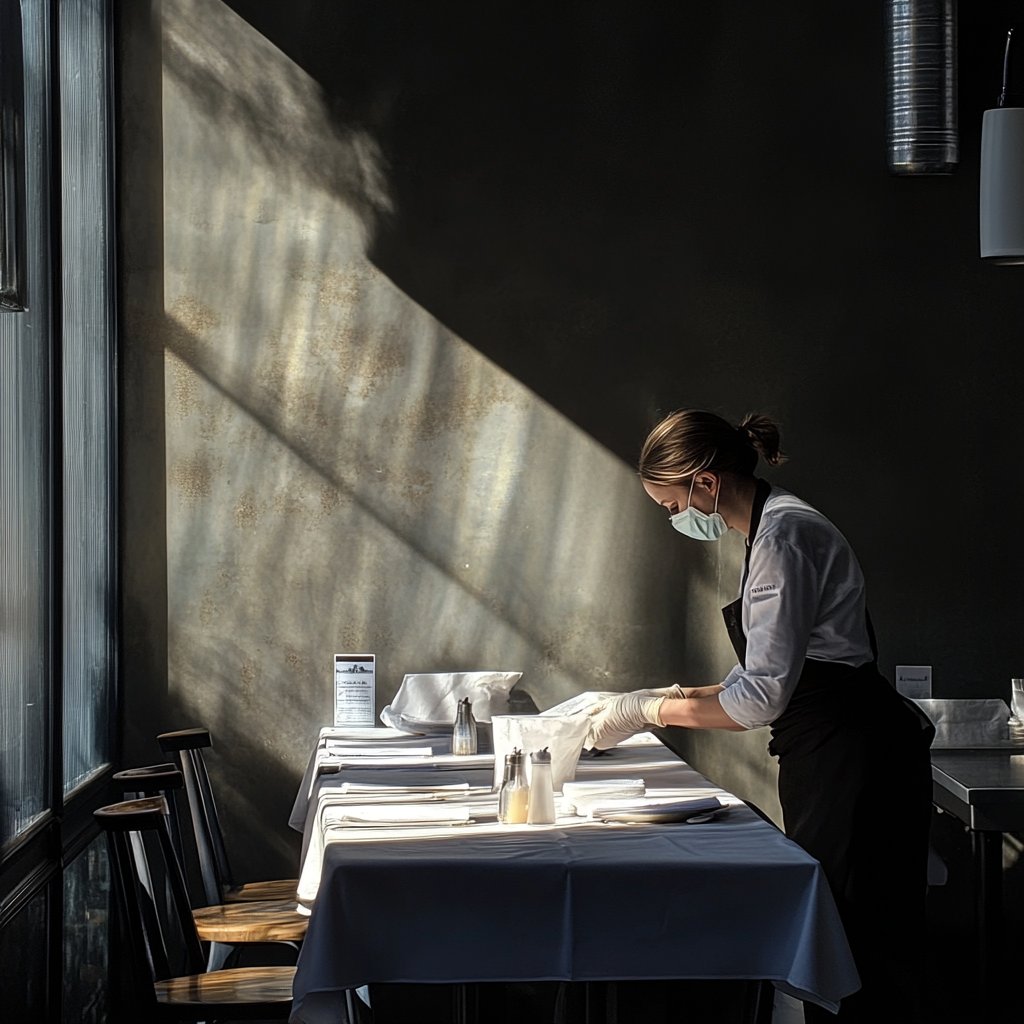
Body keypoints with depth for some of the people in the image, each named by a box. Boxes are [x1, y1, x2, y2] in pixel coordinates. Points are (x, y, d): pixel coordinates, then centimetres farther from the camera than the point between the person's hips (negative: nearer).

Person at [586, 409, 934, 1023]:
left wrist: (647, 710, -11)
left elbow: (760, 698, -20)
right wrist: (677, 695, 10)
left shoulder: (784, 534, -16)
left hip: (855, 759, -10)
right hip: (830, 761, 10)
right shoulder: (775, 529, 16)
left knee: (863, 959, -5)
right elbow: (772, 678, 20)